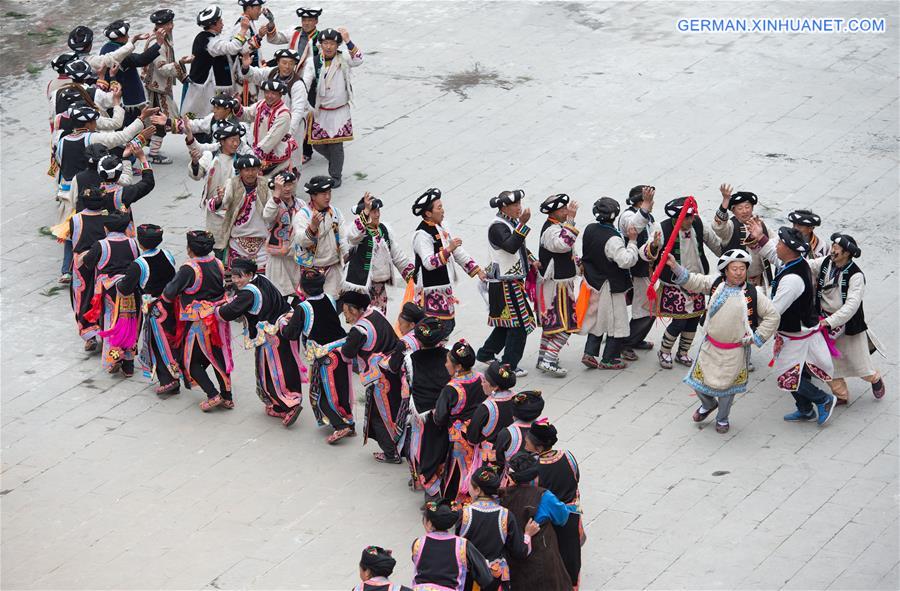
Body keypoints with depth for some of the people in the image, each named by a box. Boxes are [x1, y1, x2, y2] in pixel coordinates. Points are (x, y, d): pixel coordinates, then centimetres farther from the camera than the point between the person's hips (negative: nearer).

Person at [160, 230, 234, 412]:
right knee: (218, 356, 17)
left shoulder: (188, 269, -19)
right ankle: (227, 396, 19)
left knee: (191, 360, 7)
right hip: (219, 318, 6)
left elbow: (171, 291, -14)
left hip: (197, 320, -6)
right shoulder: (218, 264, 0)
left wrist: (162, 300, 6)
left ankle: (212, 395, -4)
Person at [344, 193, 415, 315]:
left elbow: (398, 255, 17)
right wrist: (366, 210, -42)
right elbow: (353, 235, -37)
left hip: (380, 284, 7)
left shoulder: (385, 230, 11)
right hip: (360, 285, -7)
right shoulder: (357, 227, -10)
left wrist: (412, 274, 12)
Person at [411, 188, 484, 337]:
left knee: (448, 325, 14)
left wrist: (478, 271, 13)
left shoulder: (441, 228, 12)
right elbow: (428, 263, -29)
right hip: (431, 291, -9)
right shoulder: (422, 234, -18)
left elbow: (459, 254, 17)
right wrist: (448, 250, -36)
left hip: (445, 288, 9)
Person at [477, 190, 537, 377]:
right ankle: (509, 366, 2)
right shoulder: (497, 227, -18)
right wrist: (522, 224, -40)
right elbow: (511, 246, -35)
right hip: (504, 284, -10)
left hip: (513, 281, 10)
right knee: (519, 323, -6)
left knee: (506, 323, 19)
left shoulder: (513, 222, 11)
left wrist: (530, 260, 14)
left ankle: (486, 354, 32)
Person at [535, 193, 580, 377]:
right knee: (564, 324, -10)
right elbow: (563, 244, -44)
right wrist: (570, 220, -41)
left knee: (551, 323, 18)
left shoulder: (557, 226, 12)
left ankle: (544, 357, 26)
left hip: (560, 283, 11)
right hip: (556, 285, -11)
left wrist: (578, 262, 24)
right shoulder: (551, 230, -22)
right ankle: (548, 361, -12)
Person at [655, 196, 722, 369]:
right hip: (675, 285, -5)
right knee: (679, 321, -6)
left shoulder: (697, 224, -4)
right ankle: (664, 353, 18)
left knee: (694, 319, 11)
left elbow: (713, 240, 13)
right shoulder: (664, 229, -19)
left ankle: (683, 353, 31)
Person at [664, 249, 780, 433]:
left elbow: (772, 316, -9)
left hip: (735, 351, -3)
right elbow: (693, 281, 0)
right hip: (710, 346, 3)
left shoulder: (754, 293, -14)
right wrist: (675, 267, -15)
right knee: (699, 379, 9)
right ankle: (708, 404, 41)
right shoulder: (715, 283, -5)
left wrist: (756, 338, -10)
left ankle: (722, 418, 37)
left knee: (726, 385, 12)